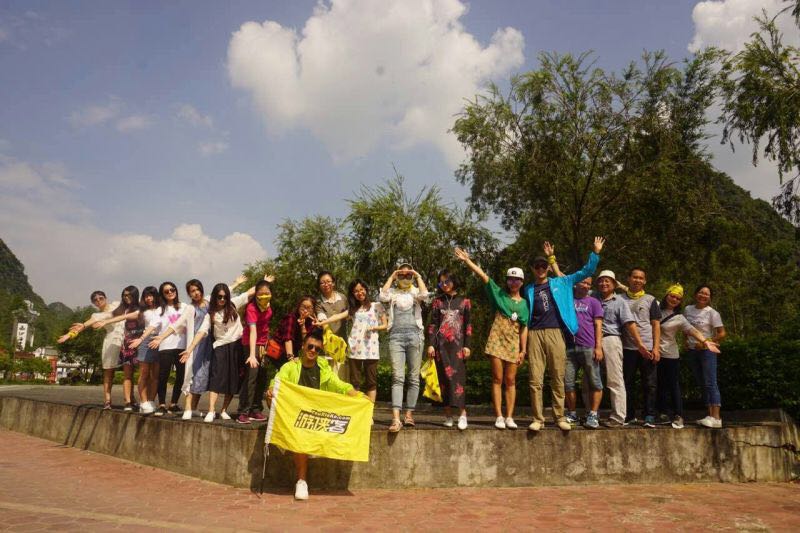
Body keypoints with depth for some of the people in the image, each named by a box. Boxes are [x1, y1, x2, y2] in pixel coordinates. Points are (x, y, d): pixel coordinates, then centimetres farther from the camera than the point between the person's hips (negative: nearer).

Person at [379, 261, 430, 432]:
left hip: (414, 335, 1)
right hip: (396, 336, -1)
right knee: (397, 377, -11)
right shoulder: (392, 292, 15)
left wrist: (418, 276, 4)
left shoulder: (415, 292, 15)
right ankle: (396, 419, -18)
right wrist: (391, 277, 3)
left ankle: (409, 415, 10)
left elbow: (425, 295, -8)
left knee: (414, 378, 2)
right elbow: (382, 296, -7)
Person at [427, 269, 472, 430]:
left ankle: (462, 413, -10)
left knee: (458, 376, -10)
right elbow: (433, 324, 8)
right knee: (444, 378, 1)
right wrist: (431, 344, -1)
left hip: (457, 344, -1)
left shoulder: (464, 301, 8)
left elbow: (468, 325, 6)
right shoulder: (437, 301, 11)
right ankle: (448, 414, 5)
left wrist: (467, 345, -2)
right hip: (441, 344, 2)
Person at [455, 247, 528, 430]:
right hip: (497, 340, -2)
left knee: (510, 381, 3)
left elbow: (524, 328, 9)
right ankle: (499, 417, 1)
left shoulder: (524, 303, 11)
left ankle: (509, 417, 7)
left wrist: (523, 349, 3)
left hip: (513, 343, 2)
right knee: (497, 379, -2)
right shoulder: (499, 294, 7)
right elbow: (483, 275, -1)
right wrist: (467, 260, -9)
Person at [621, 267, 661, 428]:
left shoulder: (650, 300, 9)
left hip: (648, 348, 0)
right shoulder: (621, 299, 9)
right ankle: (629, 415, 16)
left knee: (650, 384, 0)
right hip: (627, 348, 0)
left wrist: (656, 347, -4)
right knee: (627, 383, 6)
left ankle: (650, 417, 6)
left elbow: (656, 325, 6)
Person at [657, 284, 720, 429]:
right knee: (660, 384, 11)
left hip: (670, 355, -3)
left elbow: (693, 331, -16)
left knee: (674, 385, 0)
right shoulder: (656, 307, 3)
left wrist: (704, 341, -32)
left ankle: (678, 416, 6)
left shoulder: (679, 318, -5)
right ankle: (664, 414, 22)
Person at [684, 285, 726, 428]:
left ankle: (716, 418, -10)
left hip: (707, 350, -6)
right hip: (692, 351, 6)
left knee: (710, 383, -11)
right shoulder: (688, 309, 7)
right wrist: (686, 339, 8)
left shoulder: (712, 313, -8)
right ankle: (710, 415, 17)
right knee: (702, 384, 10)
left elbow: (722, 334, -9)